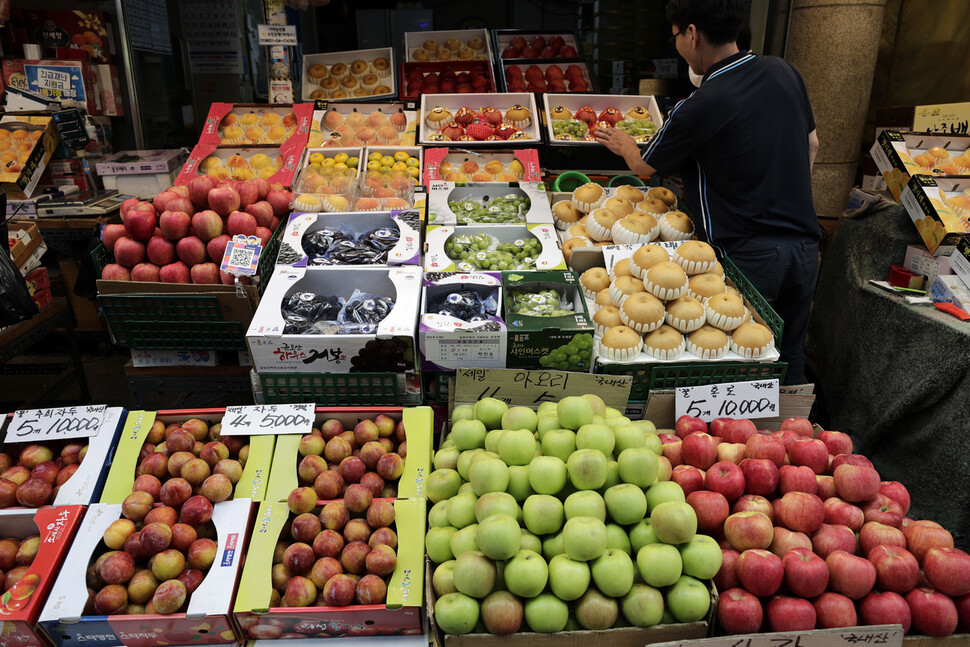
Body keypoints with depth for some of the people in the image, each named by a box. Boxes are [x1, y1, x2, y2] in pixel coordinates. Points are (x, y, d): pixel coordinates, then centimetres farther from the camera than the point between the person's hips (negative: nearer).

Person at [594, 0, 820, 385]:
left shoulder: (700, 108, -15)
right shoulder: (784, 72, 5)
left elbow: (644, 167, 2)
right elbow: (811, 145, 19)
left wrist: (623, 145, 24)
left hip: (748, 257, -7)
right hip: (805, 248, 7)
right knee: (790, 365, 20)